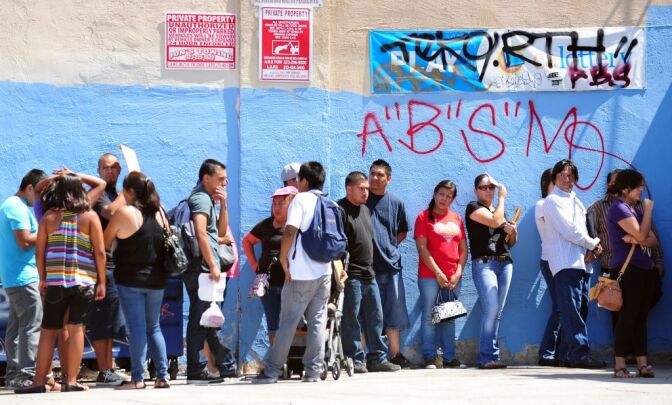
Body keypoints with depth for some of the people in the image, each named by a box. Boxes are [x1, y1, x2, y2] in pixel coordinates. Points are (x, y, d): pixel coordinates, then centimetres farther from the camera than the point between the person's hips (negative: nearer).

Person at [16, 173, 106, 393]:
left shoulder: (50, 216, 5)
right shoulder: (90, 216, 1)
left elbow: (39, 251, 5)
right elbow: (100, 252, -2)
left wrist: (42, 278, 17)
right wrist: (101, 282, 4)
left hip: (55, 281, 1)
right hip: (84, 281, -1)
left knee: (48, 331, 6)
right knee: (76, 328, -1)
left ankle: (39, 381, 6)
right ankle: (71, 381, -4)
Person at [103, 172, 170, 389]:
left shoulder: (124, 212, -12)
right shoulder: (160, 211, 4)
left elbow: (105, 244, -4)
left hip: (131, 280, -5)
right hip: (156, 279, 5)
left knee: (136, 328, -2)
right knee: (154, 328, 14)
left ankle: (138, 378, -3)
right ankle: (163, 375, 10)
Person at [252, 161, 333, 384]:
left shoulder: (300, 199, -6)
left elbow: (290, 231, -18)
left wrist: (283, 258, -8)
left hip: (301, 273, -5)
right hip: (324, 272, 5)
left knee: (288, 322, -2)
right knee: (317, 323, 7)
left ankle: (271, 371, 1)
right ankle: (313, 371, 5)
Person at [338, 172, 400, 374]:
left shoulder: (365, 209, 18)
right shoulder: (341, 210, -11)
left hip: (368, 274, 9)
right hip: (351, 275, -9)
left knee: (375, 318, 10)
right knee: (351, 319, -3)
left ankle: (377, 358, 15)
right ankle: (355, 360, 2)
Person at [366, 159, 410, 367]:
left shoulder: (395, 202, 10)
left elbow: (402, 232, 22)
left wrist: (389, 247, 9)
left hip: (391, 263, 4)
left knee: (394, 311, 7)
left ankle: (395, 354, 15)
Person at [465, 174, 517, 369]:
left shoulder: (499, 210, 23)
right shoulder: (474, 207, 2)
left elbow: (511, 242, 26)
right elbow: (495, 221, -16)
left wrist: (513, 232, 3)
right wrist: (502, 197, -3)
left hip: (505, 263, 7)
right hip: (484, 263, -7)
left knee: (498, 312, 2)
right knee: (491, 310, -16)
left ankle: (490, 356, 3)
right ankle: (487, 357, -13)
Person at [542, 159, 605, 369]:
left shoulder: (575, 201, 25)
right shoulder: (552, 201, -1)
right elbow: (569, 230, -10)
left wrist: (591, 249, 2)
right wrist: (593, 244, -3)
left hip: (582, 261, 8)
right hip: (566, 263, -8)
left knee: (580, 308, 5)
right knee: (571, 309, -13)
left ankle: (577, 354, 6)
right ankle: (579, 353, -19)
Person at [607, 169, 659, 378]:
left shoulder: (635, 210, 20)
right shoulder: (619, 208, -7)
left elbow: (653, 240, 11)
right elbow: (641, 235, -16)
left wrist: (637, 240, -11)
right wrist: (648, 210, -5)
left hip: (645, 269, 8)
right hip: (628, 269, -8)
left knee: (640, 317, 5)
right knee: (627, 316, -10)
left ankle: (642, 364, 4)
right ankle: (620, 366, -8)